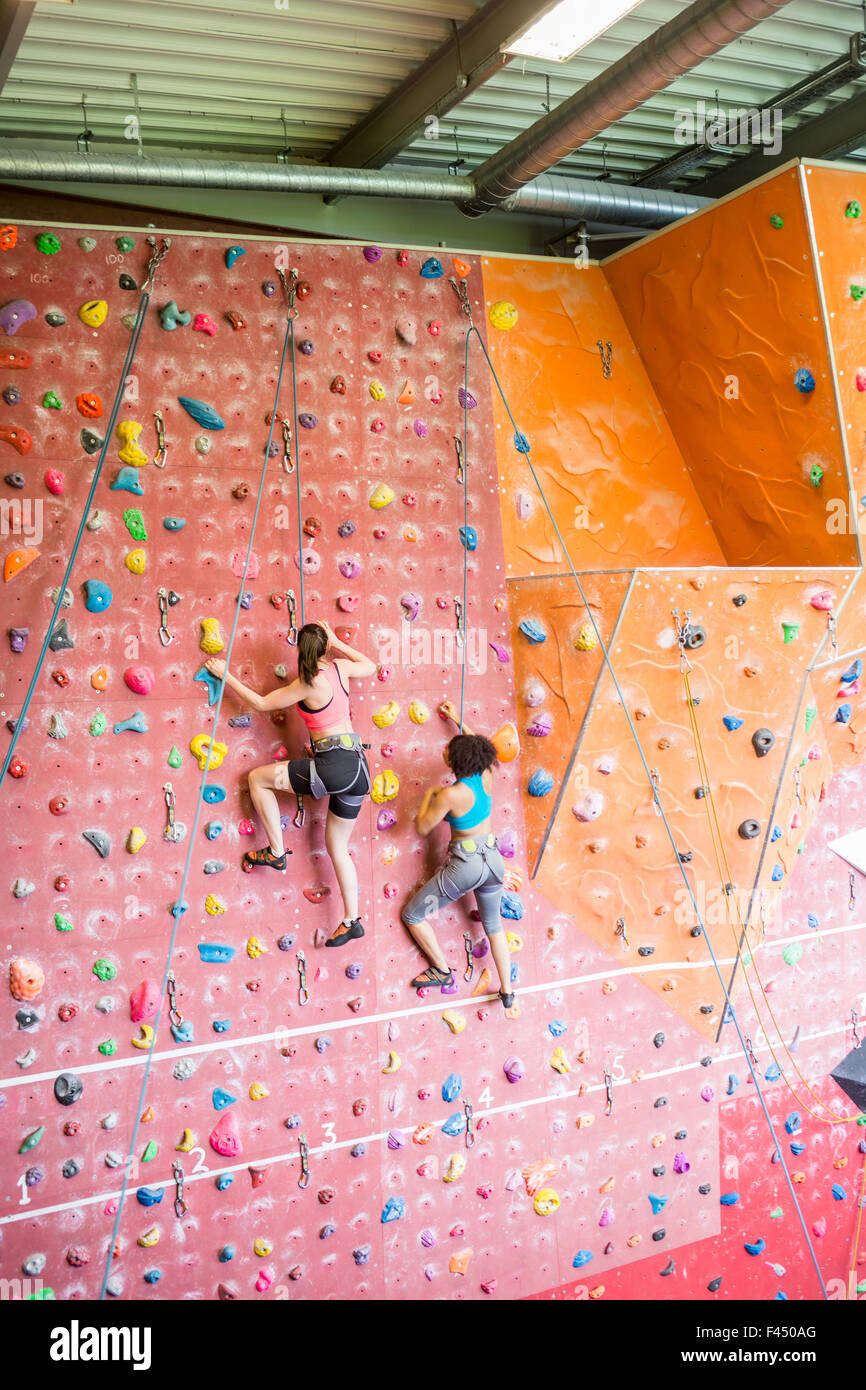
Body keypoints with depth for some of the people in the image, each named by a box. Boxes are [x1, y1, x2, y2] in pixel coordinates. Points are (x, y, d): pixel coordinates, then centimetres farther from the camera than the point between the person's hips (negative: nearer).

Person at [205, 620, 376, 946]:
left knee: (258, 778, 7)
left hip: (335, 766, -8)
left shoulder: (308, 684, -9)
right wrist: (337, 643, 30)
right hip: (358, 766, 8)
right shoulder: (340, 667, 7)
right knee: (337, 847, 18)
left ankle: (276, 852, 12)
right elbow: (370, 666, 29)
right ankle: (351, 922, 18)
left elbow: (262, 704, 3)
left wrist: (225, 675, 10)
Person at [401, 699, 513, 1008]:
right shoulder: (484, 777, -6)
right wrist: (457, 720, 27)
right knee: (494, 925, 25)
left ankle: (442, 971, 19)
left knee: (412, 916, 11)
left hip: (465, 865, -7)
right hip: (493, 860, 7)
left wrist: (428, 796, 3)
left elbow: (422, 828, -11)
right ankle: (508, 992, 28)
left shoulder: (451, 795, -23)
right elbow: (478, 745, 17)